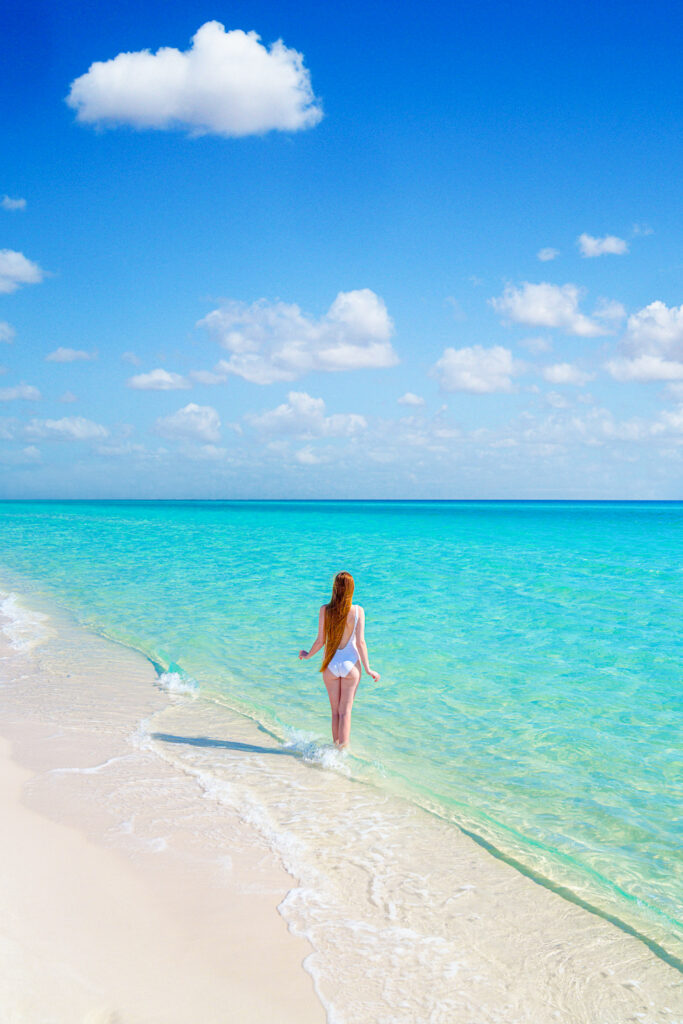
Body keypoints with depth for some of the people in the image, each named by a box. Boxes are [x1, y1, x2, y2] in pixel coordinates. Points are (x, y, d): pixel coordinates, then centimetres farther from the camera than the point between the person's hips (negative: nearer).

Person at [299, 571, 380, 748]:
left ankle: (336, 746, 21)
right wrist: (368, 669, -1)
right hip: (350, 664, -1)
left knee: (335, 711, 14)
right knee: (345, 711, 8)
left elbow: (320, 641, -6)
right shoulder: (358, 611, -11)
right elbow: (360, 642, -10)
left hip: (330, 665, 1)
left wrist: (308, 655, 13)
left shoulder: (325, 610, -10)